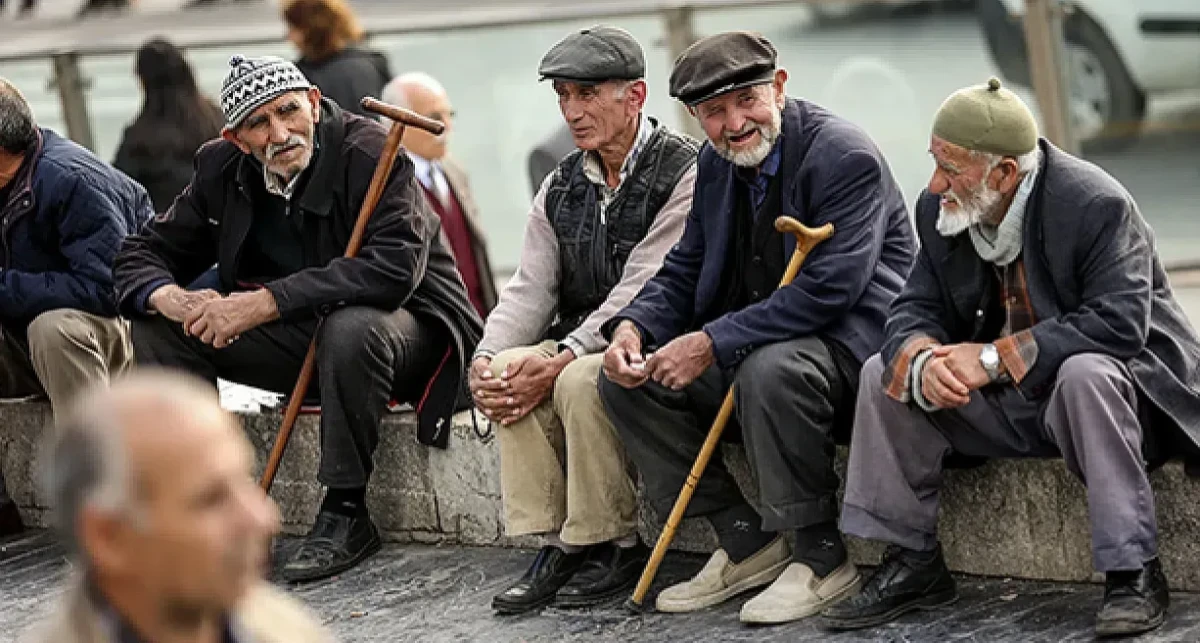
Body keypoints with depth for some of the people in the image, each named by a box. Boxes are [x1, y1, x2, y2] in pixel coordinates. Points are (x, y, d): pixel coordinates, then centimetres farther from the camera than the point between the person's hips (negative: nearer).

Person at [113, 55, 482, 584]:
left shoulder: (369, 153, -22)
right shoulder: (222, 168, -2)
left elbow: (394, 267, -35)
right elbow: (145, 252, 3)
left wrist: (265, 302, -37)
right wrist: (172, 299, -24)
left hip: (408, 326, -6)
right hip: (300, 336, 6)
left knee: (352, 329, -40)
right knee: (159, 327, -9)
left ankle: (345, 513, -24)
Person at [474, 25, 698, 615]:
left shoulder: (683, 173, -12)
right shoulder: (562, 188, 12)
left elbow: (641, 292, -20)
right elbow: (530, 289, 5)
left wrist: (561, 360, -28)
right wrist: (486, 359, -15)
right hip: (579, 343, 7)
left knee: (580, 381, -33)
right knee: (509, 374, -21)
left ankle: (614, 547, -18)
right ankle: (554, 544, -15)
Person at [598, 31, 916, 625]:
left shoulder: (845, 156, -18)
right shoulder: (716, 164, 8)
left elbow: (828, 288, -27)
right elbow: (685, 270, 15)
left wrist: (713, 343, -28)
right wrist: (632, 326, -8)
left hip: (849, 340, -9)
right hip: (753, 344, 9)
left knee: (769, 370, -39)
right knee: (627, 377, -3)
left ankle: (822, 557, -20)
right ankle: (746, 543, 0)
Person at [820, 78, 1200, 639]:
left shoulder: (1096, 205, -23)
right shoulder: (942, 212, -3)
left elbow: (1118, 324, -32)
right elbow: (915, 309, -2)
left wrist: (994, 359, -32)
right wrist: (922, 360, -28)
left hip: (1113, 378, -6)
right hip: (1010, 406, 7)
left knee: (1086, 375, -39)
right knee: (886, 373, -6)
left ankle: (1133, 572, -30)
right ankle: (913, 565, 1)